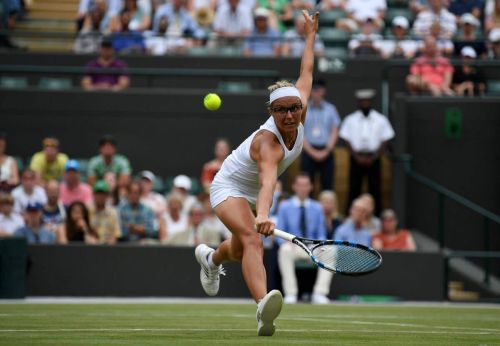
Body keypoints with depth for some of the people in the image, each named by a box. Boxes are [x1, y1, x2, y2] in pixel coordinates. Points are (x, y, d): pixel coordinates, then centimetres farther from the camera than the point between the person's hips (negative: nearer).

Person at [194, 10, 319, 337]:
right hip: (230, 187, -9)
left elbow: (306, 74, 0)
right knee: (252, 240, -35)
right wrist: (263, 215, -74)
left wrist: (311, 36, 11)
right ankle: (263, 307, -56)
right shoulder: (268, 142, -38)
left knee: (240, 251, 29)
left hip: (253, 193, 9)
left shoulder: (299, 114, -18)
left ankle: (211, 257, 65)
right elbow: (267, 181, -58)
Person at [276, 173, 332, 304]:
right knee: (285, 250, -38)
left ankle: (319, 294, -29)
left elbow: (321, 234, 13)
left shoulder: (317, 208, 12)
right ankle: (290, 294, -36)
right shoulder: (285, 206, 6)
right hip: (292, 246, -2)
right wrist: (286, 241, -19)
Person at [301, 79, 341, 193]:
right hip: (308, 152, -1)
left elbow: (334, 132, 5)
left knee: (327, 184, -3)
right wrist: (312, 152, -8)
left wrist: (326, 151, -7)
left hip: (326, 152, 1)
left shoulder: (330, 109, 7)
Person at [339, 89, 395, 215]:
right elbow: (347, 140, 1)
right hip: (356, 157, 0)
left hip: (373, 159, 0)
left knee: (375, 189, 0)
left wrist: (373, 158, -9)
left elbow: (384, 141, 2)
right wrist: (357, 157, -10)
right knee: (354, 189, -1)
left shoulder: (380, 120, 3)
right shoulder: (350, 120, 4)